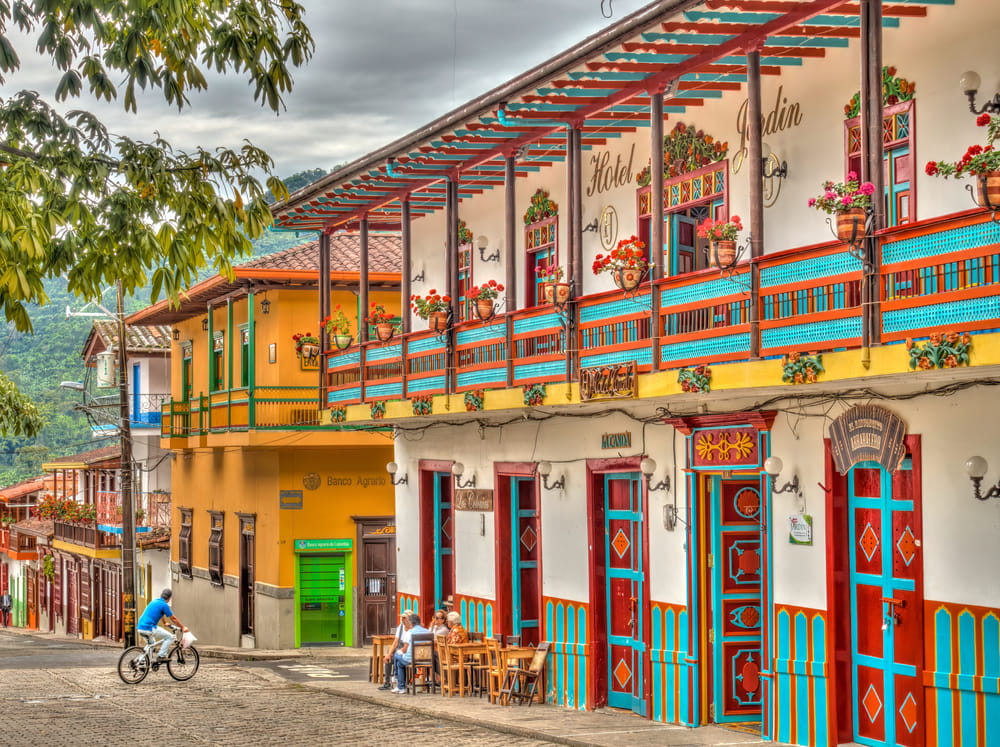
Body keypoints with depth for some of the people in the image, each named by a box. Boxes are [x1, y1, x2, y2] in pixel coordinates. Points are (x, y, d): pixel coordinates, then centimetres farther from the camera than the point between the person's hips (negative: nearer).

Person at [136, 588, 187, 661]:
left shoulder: (154, 601, 20)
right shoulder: (164, 605, -6)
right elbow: (173, 619, 0)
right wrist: (183, 627, 12)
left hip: (140, 627, 9)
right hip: (149, 628, -9)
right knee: (169, 637, 2)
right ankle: (161, 656, -2)